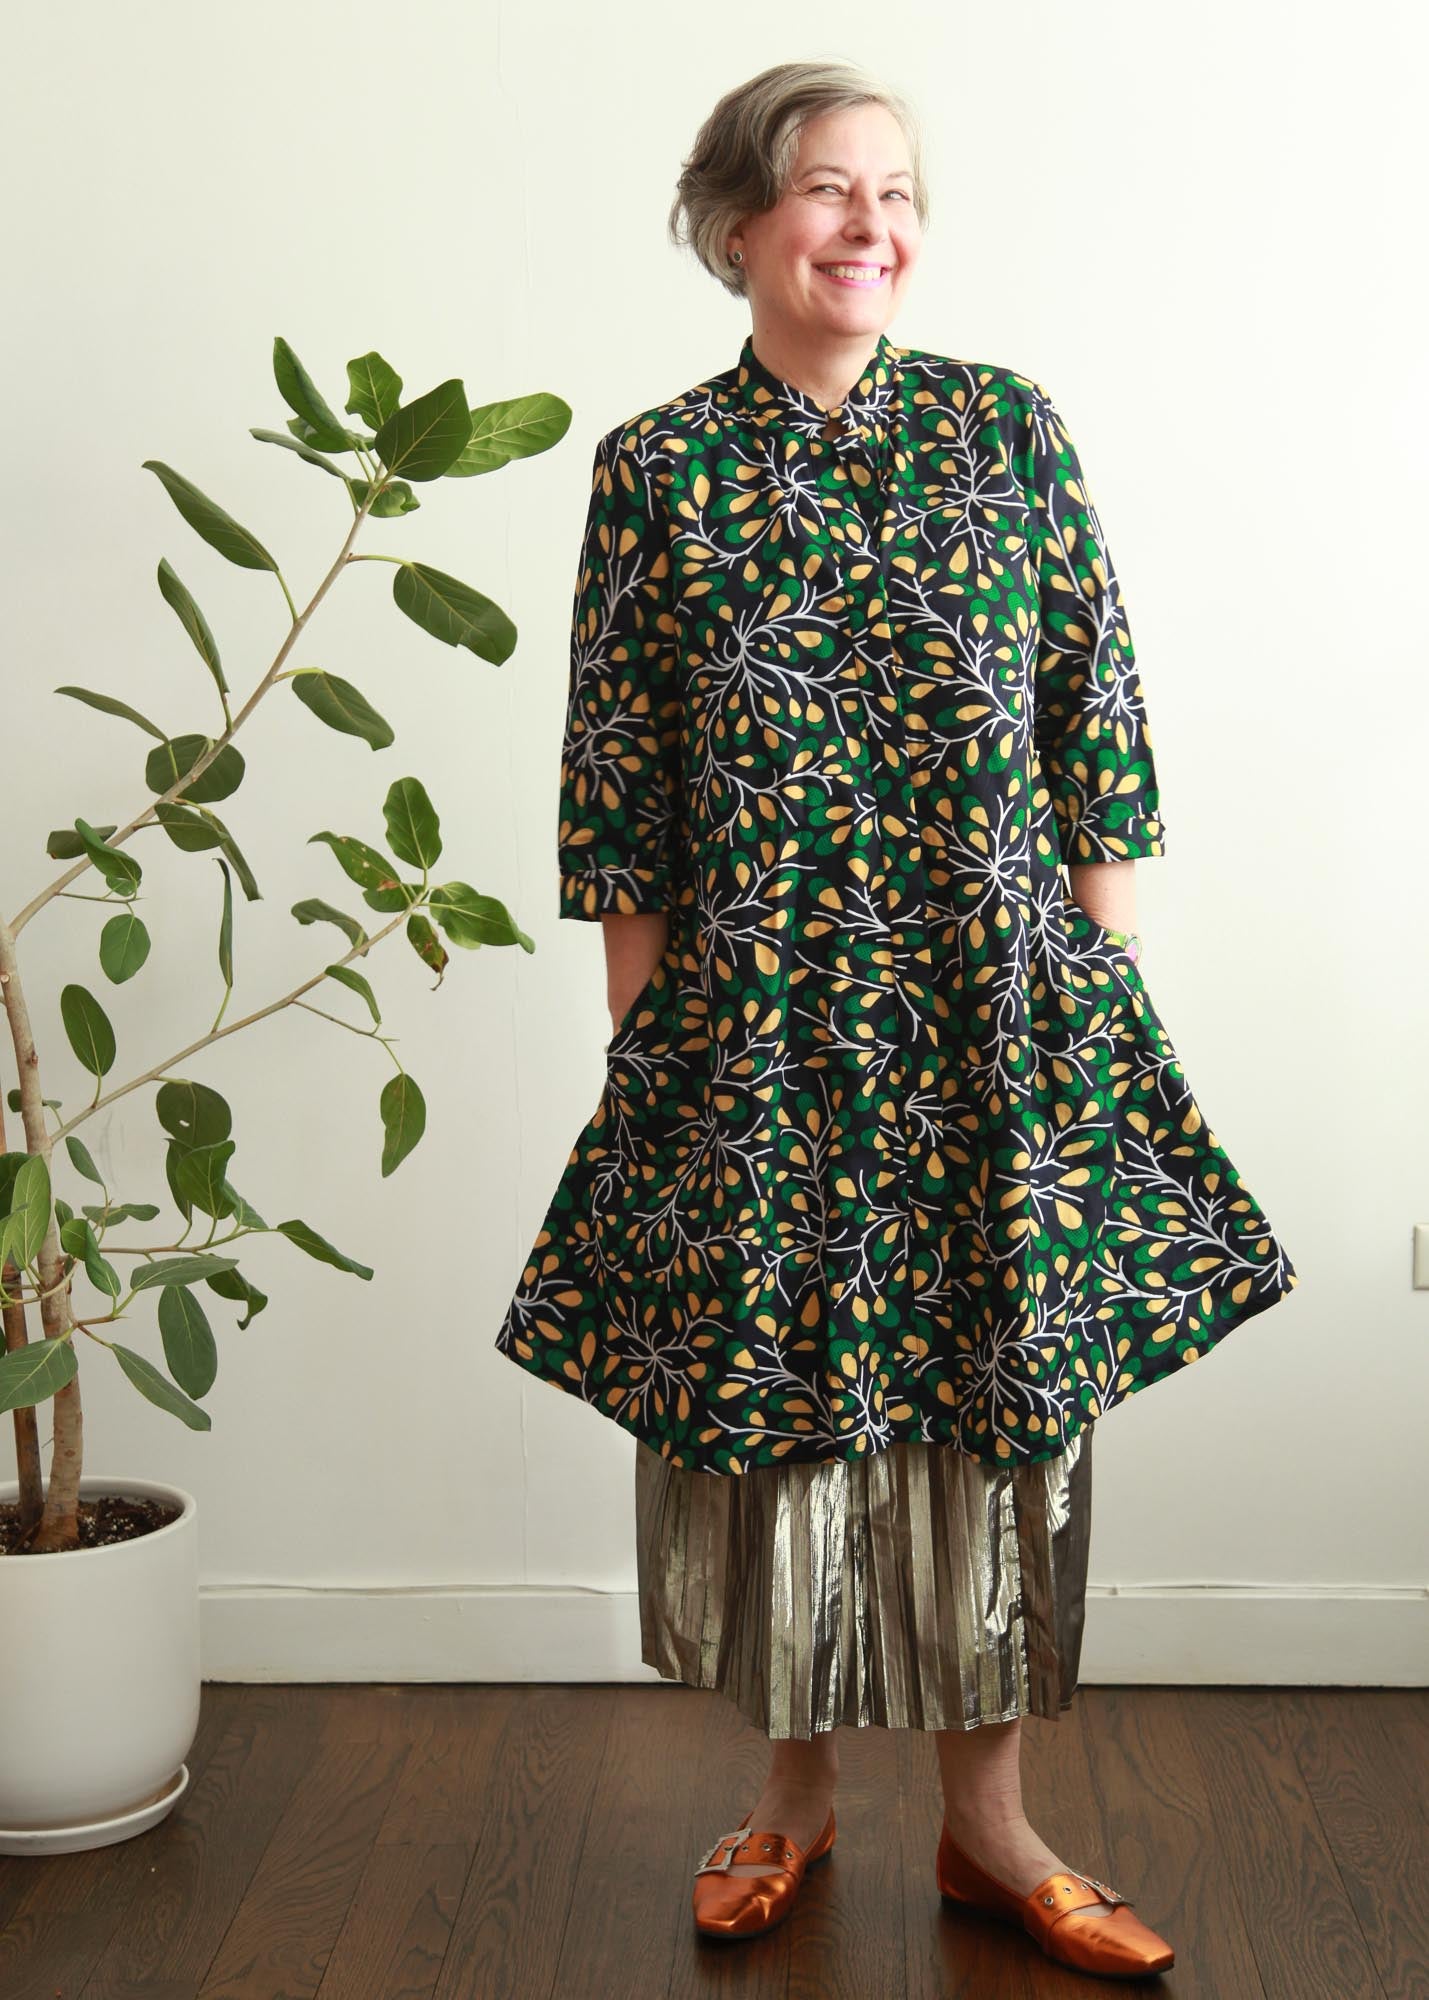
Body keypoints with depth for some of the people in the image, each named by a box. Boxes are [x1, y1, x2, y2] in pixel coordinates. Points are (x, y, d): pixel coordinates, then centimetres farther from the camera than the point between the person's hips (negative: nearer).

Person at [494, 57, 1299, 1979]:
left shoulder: (1010, 429, 4)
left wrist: (1109, 987, 2)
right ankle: (797, 1786, 28)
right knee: (775, 1390, 7)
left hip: (1003, 1014, 1)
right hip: (755, 1023, 0)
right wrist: (640, 1021, 0)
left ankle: (989, 1820, 23)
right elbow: (617, 786, 2)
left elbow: (1100, 734, 5)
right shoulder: (657, 470, 2)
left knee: (996, 1391, 6)